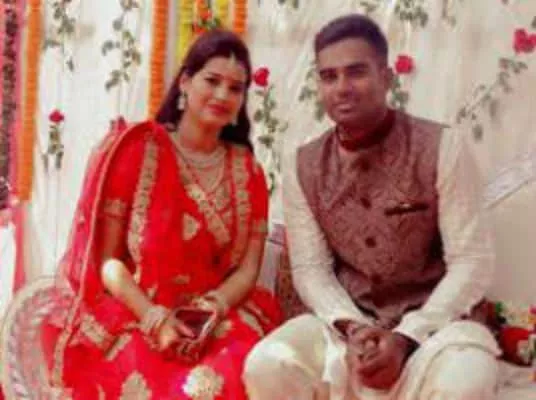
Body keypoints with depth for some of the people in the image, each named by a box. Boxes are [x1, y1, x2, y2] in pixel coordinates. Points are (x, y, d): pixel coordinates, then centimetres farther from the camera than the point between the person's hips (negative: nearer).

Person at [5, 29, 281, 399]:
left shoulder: (247, 171, 9)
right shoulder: (135, 150, 0)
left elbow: (248, 268, 4)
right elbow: (105, 258, -3)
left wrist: (211, 313, -15)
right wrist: (155, 318, -17)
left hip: (221, 321, 3)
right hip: (130, 319, -3)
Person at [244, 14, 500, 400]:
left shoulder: (443, 147, -10)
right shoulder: (303, 168, 0)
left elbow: (472, 263, -12)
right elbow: (310, 269, 0)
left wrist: (406, 338, -22)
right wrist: (351, 329, -20)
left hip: (434, 318, -2)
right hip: (345, 321, 3)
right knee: (266, 365, -24)